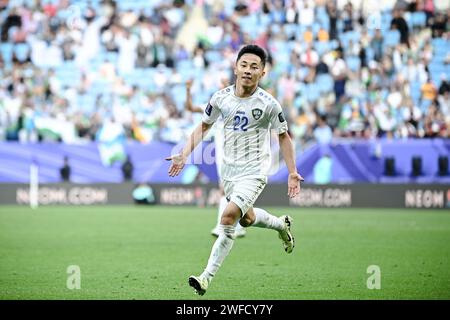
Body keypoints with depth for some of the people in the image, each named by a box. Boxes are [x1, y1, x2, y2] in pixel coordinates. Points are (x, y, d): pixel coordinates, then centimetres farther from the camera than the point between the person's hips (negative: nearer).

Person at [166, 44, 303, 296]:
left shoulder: (268, 104, -14)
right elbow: (204, 127, 11)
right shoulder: (221, 98, -5)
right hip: (229, 170, 5)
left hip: (254, 172, -5)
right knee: (246, 219, 20)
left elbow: (283, 136, -1)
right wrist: (185, 155, 2)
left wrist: (292, 173, -5)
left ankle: (208, 277, -16)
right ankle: (282, 225, 52)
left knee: (229, 216, -21)